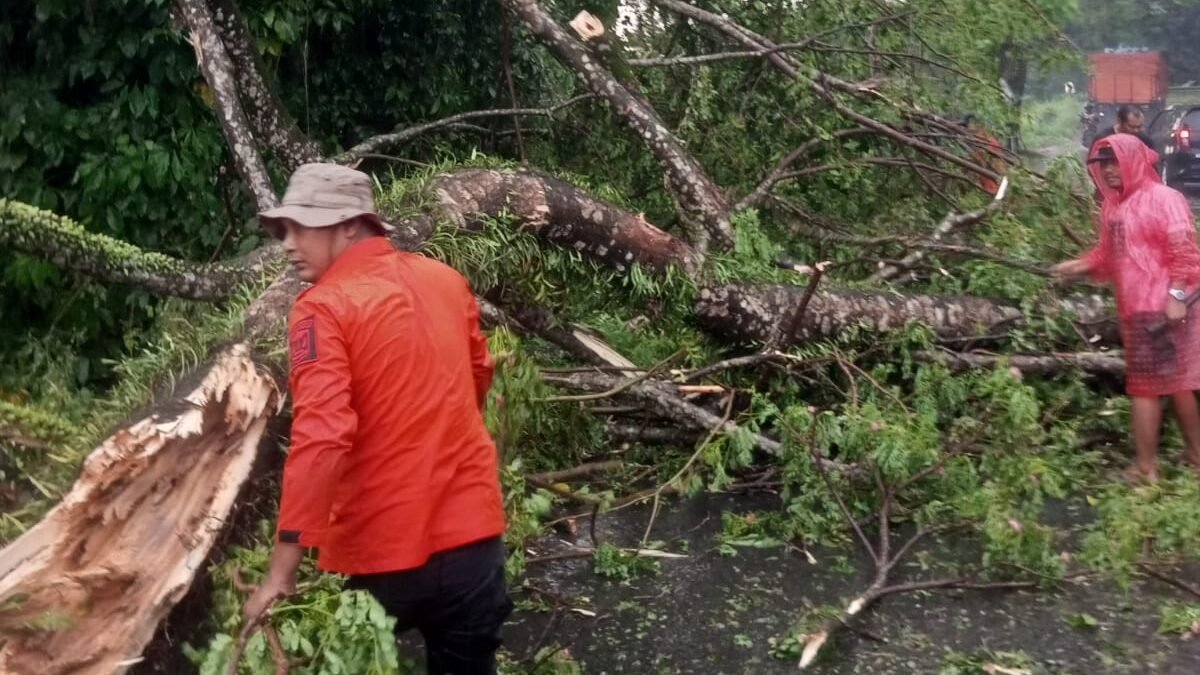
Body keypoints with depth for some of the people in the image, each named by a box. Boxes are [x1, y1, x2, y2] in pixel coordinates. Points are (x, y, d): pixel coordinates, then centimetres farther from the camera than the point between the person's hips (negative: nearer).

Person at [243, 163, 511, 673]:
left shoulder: (324, 308, -15)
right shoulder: (445, 280, 3)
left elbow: (319, 439, -24)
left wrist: (281, 572, -21)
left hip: (380, 553, -4)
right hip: (470, 533, 5)